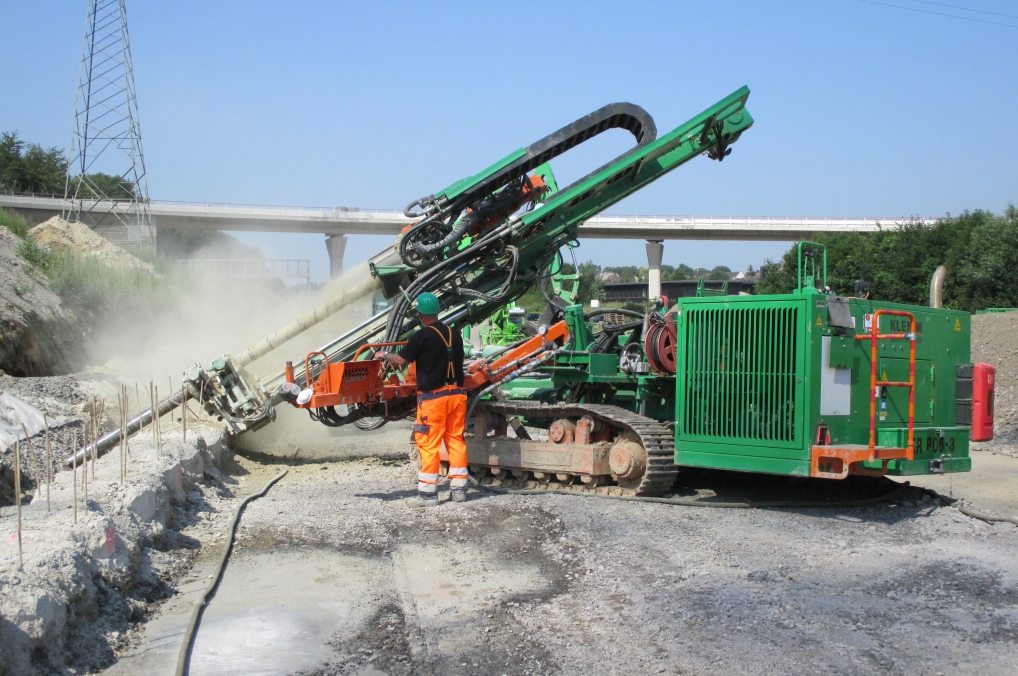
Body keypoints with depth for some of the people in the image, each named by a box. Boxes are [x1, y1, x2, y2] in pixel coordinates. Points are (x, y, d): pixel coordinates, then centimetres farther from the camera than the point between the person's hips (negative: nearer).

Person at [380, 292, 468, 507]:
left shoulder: (422, 336, -10)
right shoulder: (454, 334, 8)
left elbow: (401, 360, -2)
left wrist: (385, 355, 17)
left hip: (433, 396, -6)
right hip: (456, 394, 6)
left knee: (429, 444, -1)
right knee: (456, 440, 11)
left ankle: (427, 493, 1)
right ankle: (459, 489, 15)